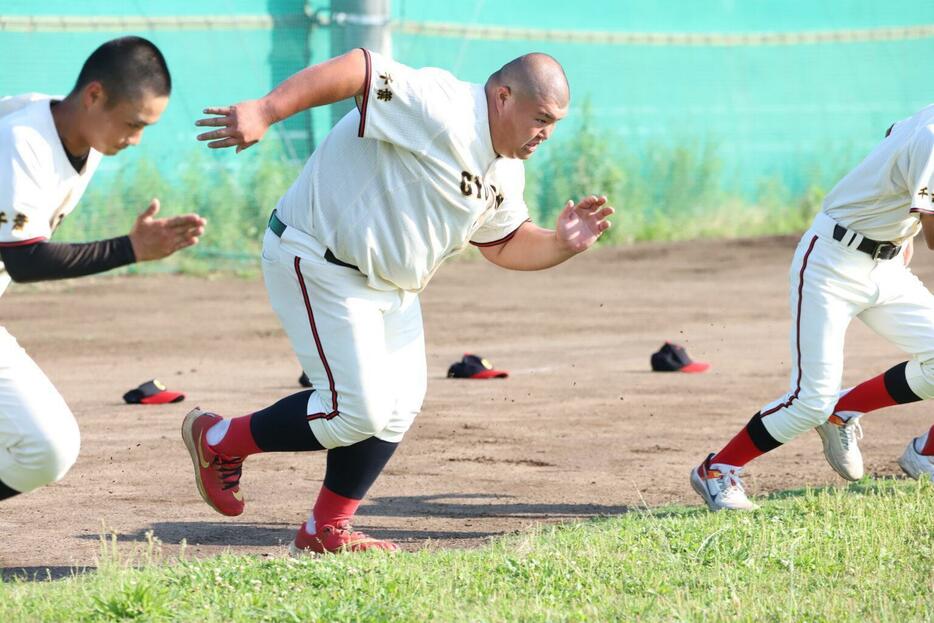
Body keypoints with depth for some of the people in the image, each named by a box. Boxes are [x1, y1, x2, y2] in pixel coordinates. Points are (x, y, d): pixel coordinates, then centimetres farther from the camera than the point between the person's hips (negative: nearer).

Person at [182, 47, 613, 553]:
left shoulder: (506, 170, 5)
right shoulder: (439, 109, -25)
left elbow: (504, 245, 17)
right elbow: (356, 71, -32)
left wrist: (562, 245, -3)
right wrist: (264, 112, -41)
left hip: (389, 283, 10)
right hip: (316, 263, -10)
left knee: (397, 408, 6)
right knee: (357, 410, -12)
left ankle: (324, 531, 18)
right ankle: (219, 441, 7)